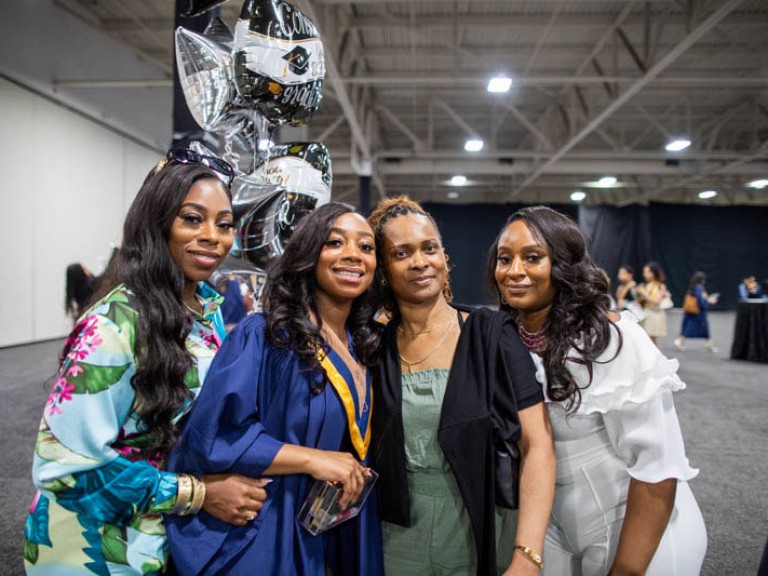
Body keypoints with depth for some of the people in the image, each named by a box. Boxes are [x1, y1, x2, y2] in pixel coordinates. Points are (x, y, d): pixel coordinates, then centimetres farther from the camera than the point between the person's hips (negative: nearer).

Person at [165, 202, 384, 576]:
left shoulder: (360, 345, 3)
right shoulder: (262, 335, -18)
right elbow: (209, 434, -23)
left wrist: (354, 474, -1)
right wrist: (313, 459, -24)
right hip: (260, 539, -6)